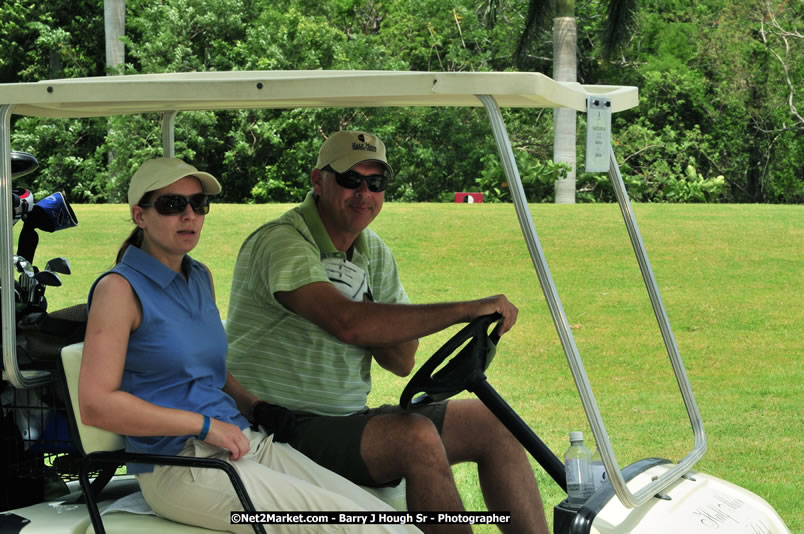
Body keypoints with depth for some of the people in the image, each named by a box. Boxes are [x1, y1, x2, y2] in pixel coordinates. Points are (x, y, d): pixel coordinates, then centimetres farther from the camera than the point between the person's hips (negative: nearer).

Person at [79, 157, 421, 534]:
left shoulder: (201, 278, 16)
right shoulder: (119, 288, -8)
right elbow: (95, 404, -16)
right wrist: (206, 425, -17)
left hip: (240, 443, 8)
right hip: (177, 468, -8)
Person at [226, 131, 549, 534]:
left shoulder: (375, 252, 11)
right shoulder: (281, 242, -17)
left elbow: (402, 361, 8)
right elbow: (347, 323, -34)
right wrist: (466, 309, -31)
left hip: (348, 419, 9)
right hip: (287, 428, -8)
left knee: (492, 424, 1)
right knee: (416, 436, -31)